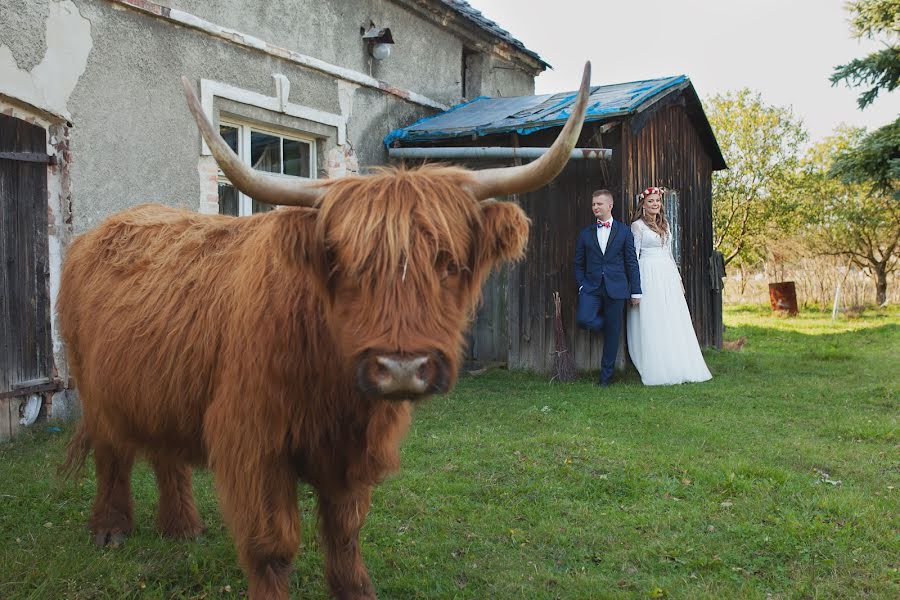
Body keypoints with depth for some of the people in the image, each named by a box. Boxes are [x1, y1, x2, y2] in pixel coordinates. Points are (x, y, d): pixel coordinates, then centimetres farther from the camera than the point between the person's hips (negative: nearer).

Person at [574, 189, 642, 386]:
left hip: (616, 288, -1)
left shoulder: (624, 231, 5)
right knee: (583, 319, -22)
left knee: (613, 333, 1)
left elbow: (631, 263, 3)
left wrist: (636, 291, 0)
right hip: (591, 286, 1)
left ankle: (606, 375, 14)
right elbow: (578, 264, 13)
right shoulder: (585, 233, 10)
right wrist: (581, 285, -1)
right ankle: (608, 325, 11)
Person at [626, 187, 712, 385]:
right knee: (653, 322, -6)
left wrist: (677, 276, 17)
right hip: (649, 275, -6)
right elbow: (634, 255, -6)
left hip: (668, 274, 7)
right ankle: (657, 371, 0)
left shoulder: (665, 225, 17)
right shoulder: (638, 225, -3)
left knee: (675, 322, 4)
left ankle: (679, 368, 11)